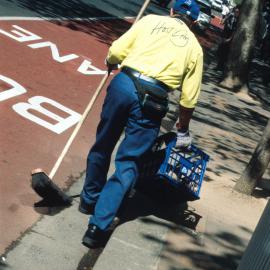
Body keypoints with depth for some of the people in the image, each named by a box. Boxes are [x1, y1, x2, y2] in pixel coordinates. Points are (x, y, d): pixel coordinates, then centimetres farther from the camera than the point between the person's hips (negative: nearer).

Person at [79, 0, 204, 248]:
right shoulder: (194, 46, 16)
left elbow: (115, 52, 6)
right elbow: (189, 99, 11)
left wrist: (111, 65, 30)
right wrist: (183, 131, 26)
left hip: (124, 84, 1)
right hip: (152, 100, -1)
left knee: (102, 146, 21)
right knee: (128, 163, 8)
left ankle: (89, 200, 39)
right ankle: (98, 226, 3)